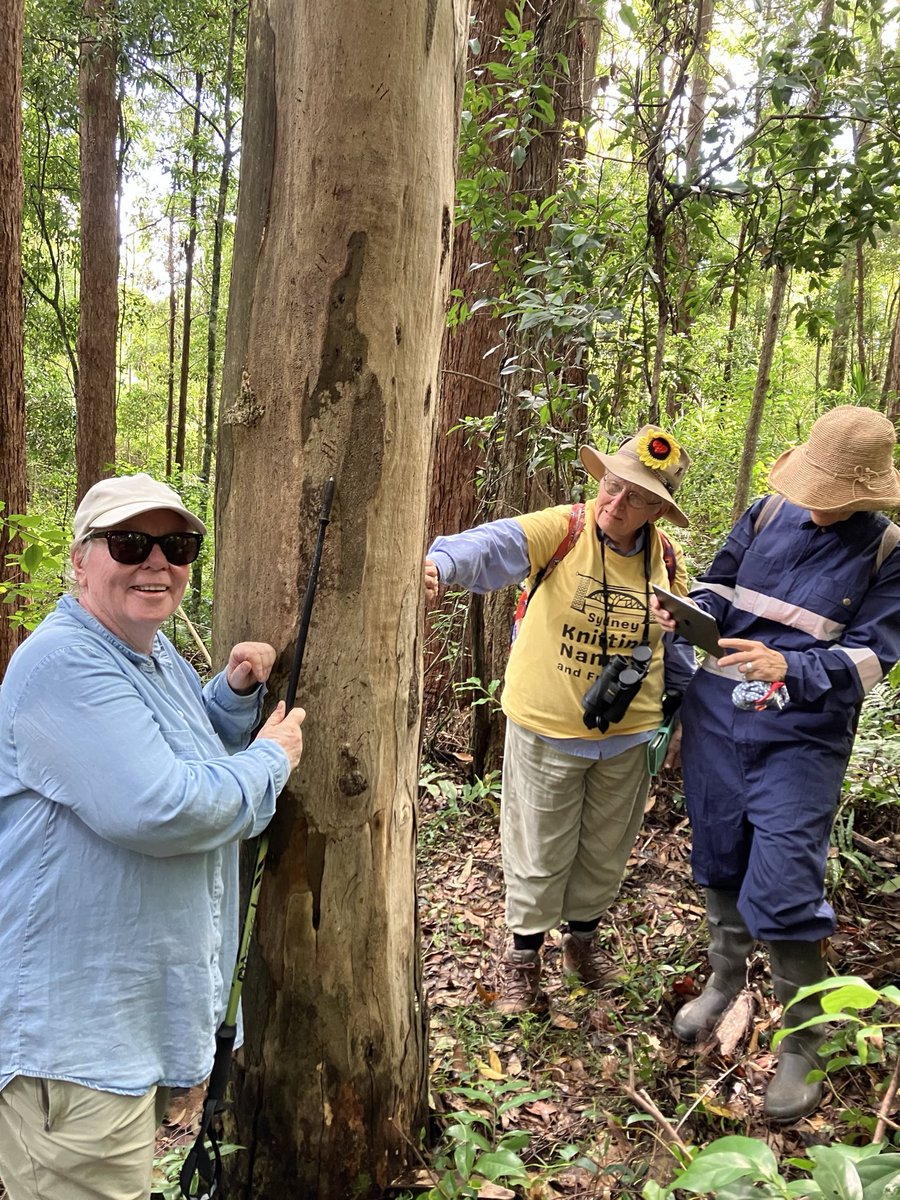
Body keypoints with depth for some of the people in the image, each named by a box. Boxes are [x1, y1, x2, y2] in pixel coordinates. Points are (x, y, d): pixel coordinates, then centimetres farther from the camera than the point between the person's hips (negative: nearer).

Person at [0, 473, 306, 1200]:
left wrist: (239, 692, 2)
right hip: (74, 1033, -10)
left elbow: (197, 747, 22)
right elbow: (157, 810, -31)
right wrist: (271, 761, -16)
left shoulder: (156, 653, 8)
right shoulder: (64, 662, -23)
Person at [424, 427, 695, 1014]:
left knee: (605, 850, 21)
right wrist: (442, 563, -57)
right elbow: (495, 545, -37)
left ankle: (583, 934, 47)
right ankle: (524, 954, 34)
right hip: (547, 731, -4)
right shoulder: (561, 530, -17)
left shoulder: (668, 562, -2)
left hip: (627, 738, 4)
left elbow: (678, 647, 13)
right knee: (539, 853, 11)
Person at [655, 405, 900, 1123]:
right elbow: (721, 586, 11)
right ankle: (726, 980, 42)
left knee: (783, 887, -6)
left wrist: (788, 668, -29)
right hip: (717, 712, 4)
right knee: (720, 860, 17)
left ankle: (803, 1041, 17)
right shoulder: (768, 514, 2)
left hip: (802, 735, -4)